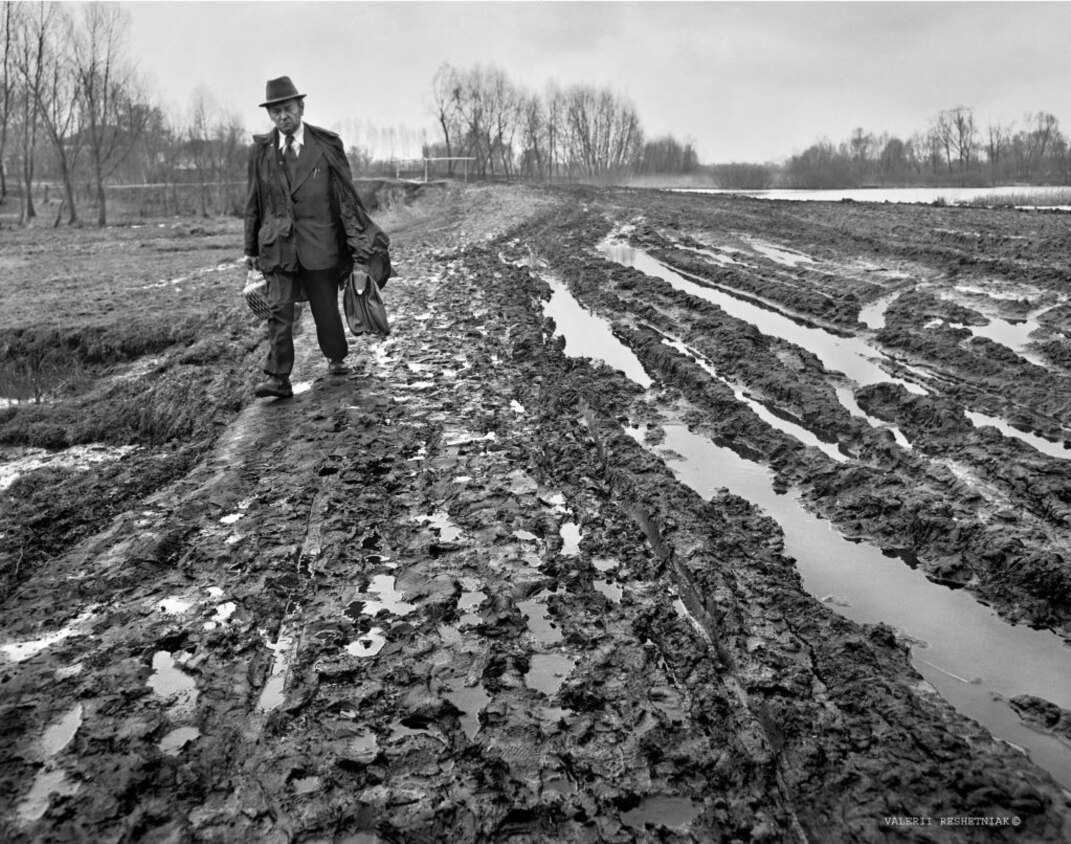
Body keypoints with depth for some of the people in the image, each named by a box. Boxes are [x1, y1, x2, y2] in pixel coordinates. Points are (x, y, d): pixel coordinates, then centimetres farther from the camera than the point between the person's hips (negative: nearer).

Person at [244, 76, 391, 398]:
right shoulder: (261, 150, 5)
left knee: (325, 307, 10)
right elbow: (254, 202, 11)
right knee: (279, 310, -8)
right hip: (278, 243, 1)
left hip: (319, 241, -1)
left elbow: (346, 195, -1)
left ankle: (336, 358, 34)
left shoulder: (326, 145, -2)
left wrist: (359, 245, -5)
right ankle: (278, 379, -8)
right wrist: (251, 248, 12)